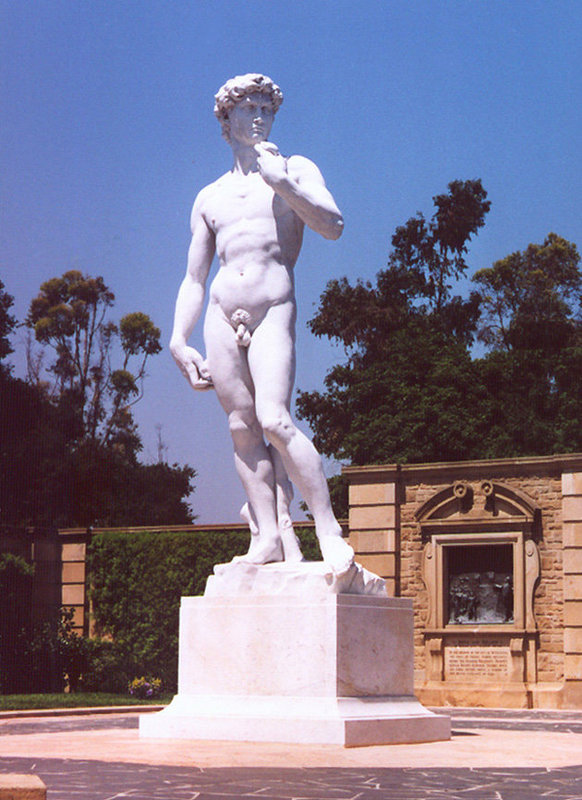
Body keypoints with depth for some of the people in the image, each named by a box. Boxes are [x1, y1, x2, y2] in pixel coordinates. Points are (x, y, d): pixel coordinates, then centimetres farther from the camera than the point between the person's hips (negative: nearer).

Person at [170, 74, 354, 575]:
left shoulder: (295, 169, 12)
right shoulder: (209, 198, 20)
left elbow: (333, 226, -5)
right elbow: (194, 279, 20)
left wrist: (280, 181, -14)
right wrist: (179, 341, 7)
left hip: (274, 312, -4)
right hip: (222, 317, 4)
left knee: (274, 419, -20)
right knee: (243, 428, -3)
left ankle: (329, 531, -17)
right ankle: (270, 535, -2)